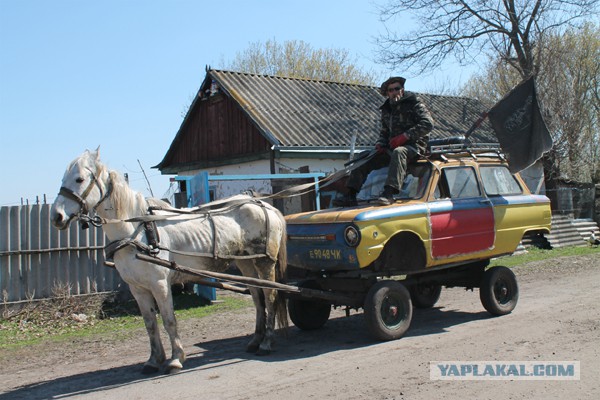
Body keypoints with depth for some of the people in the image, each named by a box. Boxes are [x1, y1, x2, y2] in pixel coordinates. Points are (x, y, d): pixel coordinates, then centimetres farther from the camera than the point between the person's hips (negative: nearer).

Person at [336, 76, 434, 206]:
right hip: (392, 147, 7)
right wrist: (380, 144, 3)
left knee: (398, 153, -41)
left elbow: (428, 124, -13)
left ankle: (389, 193, -52)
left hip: (414, 145, -7)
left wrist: (405, 136, -19)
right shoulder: (386, 109, 19)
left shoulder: (414, 103, 0)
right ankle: (350, 196, -7)